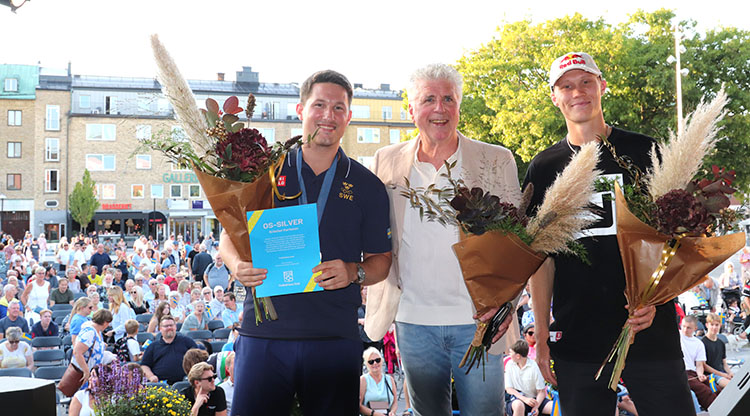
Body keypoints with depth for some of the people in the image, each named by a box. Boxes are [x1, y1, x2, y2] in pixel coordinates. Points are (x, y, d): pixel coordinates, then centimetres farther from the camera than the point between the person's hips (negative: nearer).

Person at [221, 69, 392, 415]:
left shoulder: (367, 186, 8)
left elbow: (381, 260, 11)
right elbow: (229, 236, 12)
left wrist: (353, 272, -11)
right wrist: (238, 265, -10)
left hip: (336, 338, 0)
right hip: (263, 333, 0)